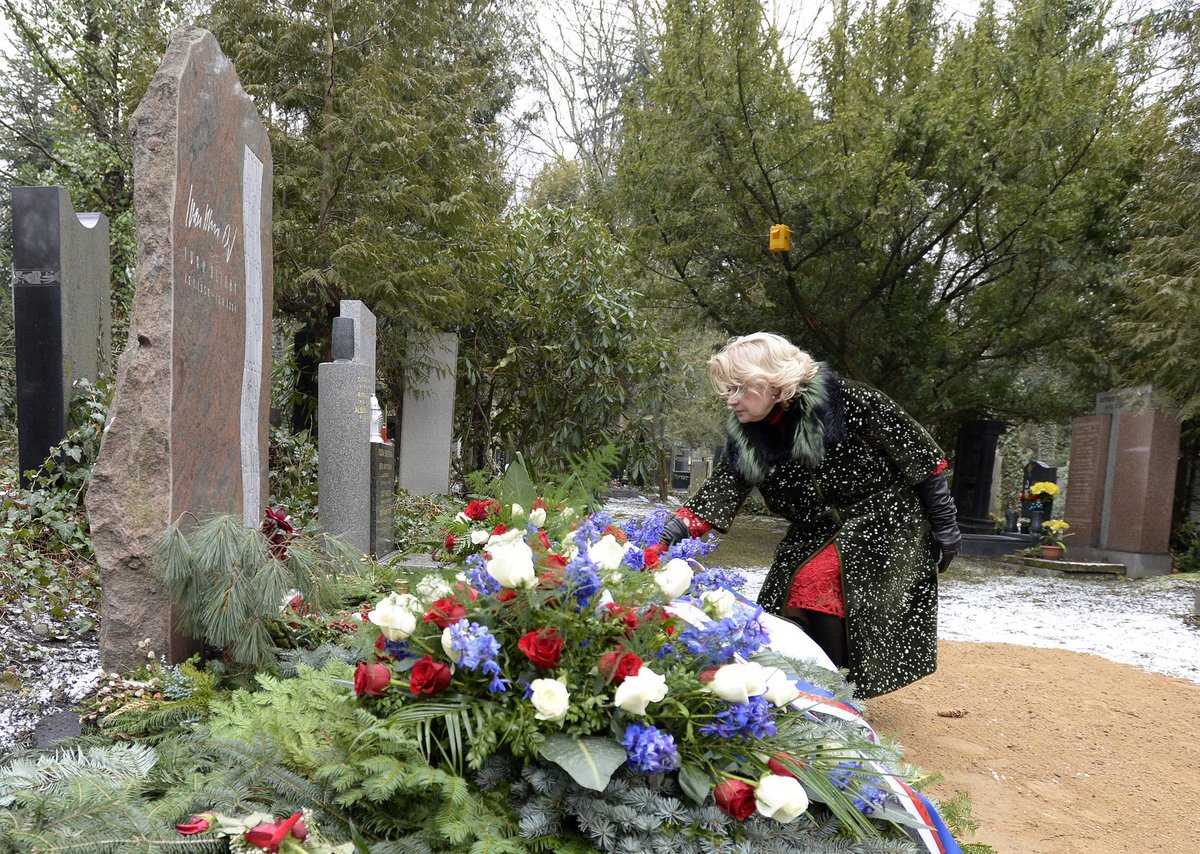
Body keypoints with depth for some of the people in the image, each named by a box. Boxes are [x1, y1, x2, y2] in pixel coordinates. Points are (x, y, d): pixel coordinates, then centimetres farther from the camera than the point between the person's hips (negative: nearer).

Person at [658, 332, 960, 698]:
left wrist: (944, 528, -7)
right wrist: (667, 535, -29)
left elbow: (923, 461, -13)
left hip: (884, 528, -5)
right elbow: (716, 494, -13)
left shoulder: (851, 404, -23)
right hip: (815, 537, 6)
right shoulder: (745, 436, -9)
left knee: (821, 585, -21)